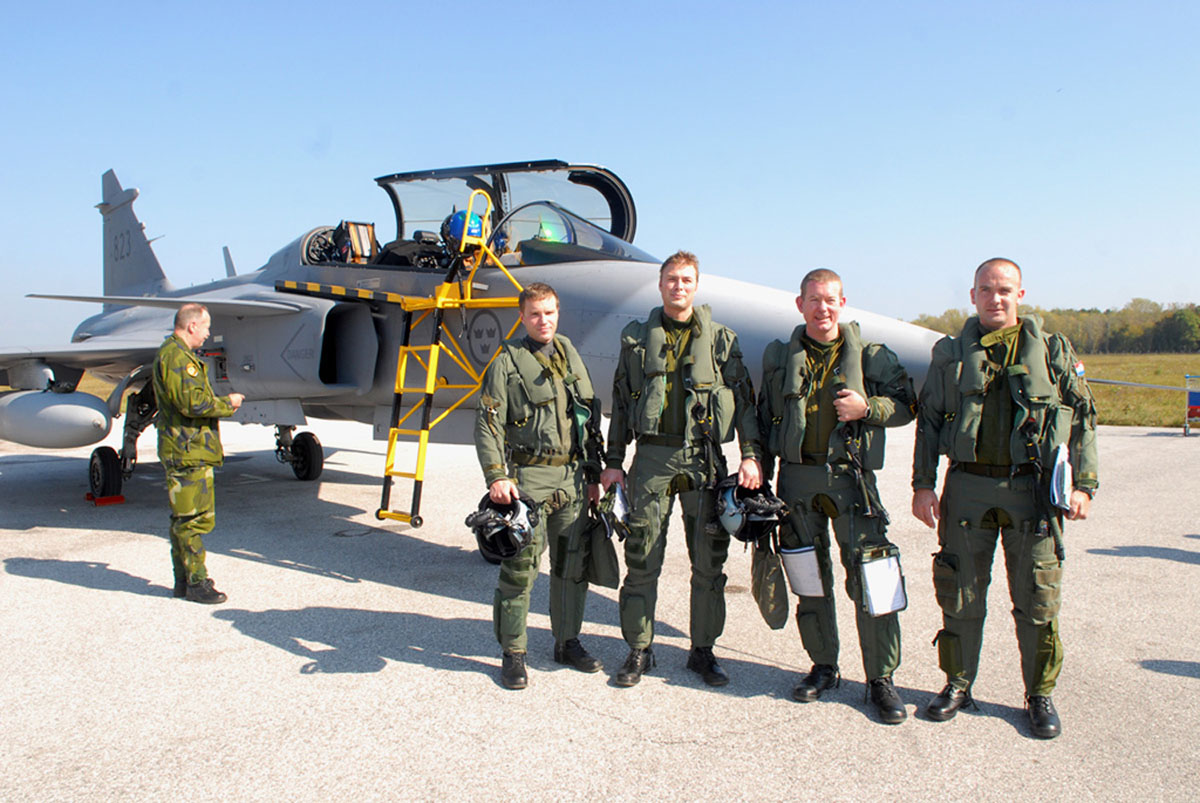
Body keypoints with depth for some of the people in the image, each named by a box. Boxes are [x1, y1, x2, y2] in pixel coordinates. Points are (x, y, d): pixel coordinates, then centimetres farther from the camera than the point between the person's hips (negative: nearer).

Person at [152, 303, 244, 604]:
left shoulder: (175, 353, 21)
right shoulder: (177, 357, -15)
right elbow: (193, 402, -23)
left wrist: (220, 401, 13)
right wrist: (228, 403, -10)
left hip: (187, 451, 11)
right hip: (188, 452, -11)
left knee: (184, 518, 15)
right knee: (193, 517, -6)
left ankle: (184, 579, 23)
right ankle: (196, 582, 0)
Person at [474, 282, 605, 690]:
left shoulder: (571, 357, 15)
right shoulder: (507, 361, -1)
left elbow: (591, 420, 19)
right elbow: (487, 424, -7)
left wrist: (593, 474, 15)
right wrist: (496, 477, -17)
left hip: (572, 477, 5)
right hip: (528, 477, -5)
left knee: (574, 564, 10)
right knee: (520, 567, -4)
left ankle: (568, 641, 25)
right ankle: (513, 653, 8)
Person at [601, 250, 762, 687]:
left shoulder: (721, 340, 8)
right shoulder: (636, 339, 10)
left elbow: (744, 400, 7)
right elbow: (620, 403, 13)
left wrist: (750, 455, -4)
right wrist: (613, 462, 8)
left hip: (704, 458, 0)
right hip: (652, 456, 0)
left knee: (709, 561, 5)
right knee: (642, 559, 1)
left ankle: (703, 650, 19)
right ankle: (639, 649, 15)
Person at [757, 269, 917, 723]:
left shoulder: (871, 356, 4)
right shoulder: (780, 358, 10)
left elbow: (906, 405, 6)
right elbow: (765, 421, 14)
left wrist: (867, 408, -13)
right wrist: (760, 477, 11)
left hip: (850, 476, -2)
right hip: (797, 476, 3)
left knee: (870, 580, -5)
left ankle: (881, 678, 8)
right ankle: (823, 667, 24)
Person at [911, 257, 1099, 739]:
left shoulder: (1053, 351, 6)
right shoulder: (951, 355, 8)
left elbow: (1082, 418, 7)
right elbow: (928, 422, 9)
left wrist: (1083, 484, 0)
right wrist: (923, 484, 2)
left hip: (1031, 489, -1)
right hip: (967, 487, 1)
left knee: (1037, 599, 5)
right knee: (961, 593, 8)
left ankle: (1040, 695, 21)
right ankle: (958, 684, 24)